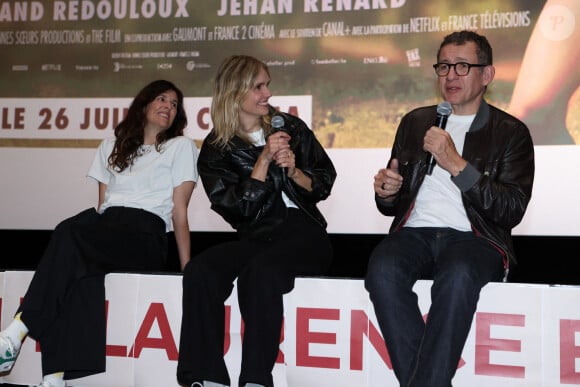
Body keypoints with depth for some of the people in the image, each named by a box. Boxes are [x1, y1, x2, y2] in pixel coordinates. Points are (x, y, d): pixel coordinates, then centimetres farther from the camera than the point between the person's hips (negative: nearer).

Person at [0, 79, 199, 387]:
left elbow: (179, 212, 6)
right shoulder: (111, 146, 28)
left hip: (146, 233, -3)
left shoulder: (181, 147, 15)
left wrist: (187, 270, -2)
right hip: (105, 229, 3)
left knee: (69, 233, -31)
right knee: (79, 270, -33)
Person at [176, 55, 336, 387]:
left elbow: (324, 185, 13)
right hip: (255, 238, 2)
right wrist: (264, 160, -9)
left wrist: (294, 171, -6)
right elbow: (236, 209, -2)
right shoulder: (216, 150, 9)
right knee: (199, 270, -28)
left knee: (259, 270, -35)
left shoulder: (291, 128, 11)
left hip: (304, 234, -1)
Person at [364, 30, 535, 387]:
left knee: (458, 275, -38)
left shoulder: (511, 132, 9)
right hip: (415, 233, 3)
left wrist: (456, 164, -11)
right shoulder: (415, 122, 21)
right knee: (382, 269, -31)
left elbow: (513, 210, -4)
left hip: (473, 237, -3)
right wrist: (386, 193, 1)